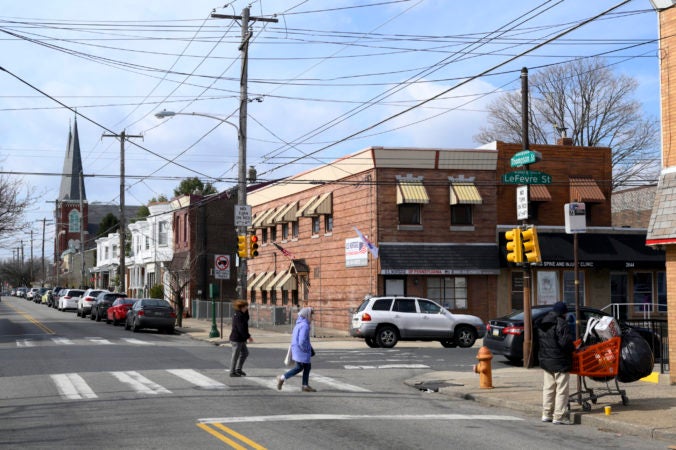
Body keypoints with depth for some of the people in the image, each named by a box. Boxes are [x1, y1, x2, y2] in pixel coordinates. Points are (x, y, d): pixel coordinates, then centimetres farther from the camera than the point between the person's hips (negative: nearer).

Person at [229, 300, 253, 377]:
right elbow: (241, 328, -24)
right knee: (235, 355, -2)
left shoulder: (239, 314, 11)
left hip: (240, 339, 10)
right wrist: (248, 337, -20)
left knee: (245, 353, 17)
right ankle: (232, 372, 6)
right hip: (236, 339, -10)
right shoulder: (238, 316, -20)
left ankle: (238, 369, 23)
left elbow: (247, 318, 19)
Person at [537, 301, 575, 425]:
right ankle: (559, 416, -2)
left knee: (548, 388, 16)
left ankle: (547, 414, 21)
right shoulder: (561, 324, -17)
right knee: (561, 390, -2)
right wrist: (573, 348, -5)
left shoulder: (542, 323, 10)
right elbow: (565, 342, -23)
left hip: (545, 360, 8)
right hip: (560, 361, -8)